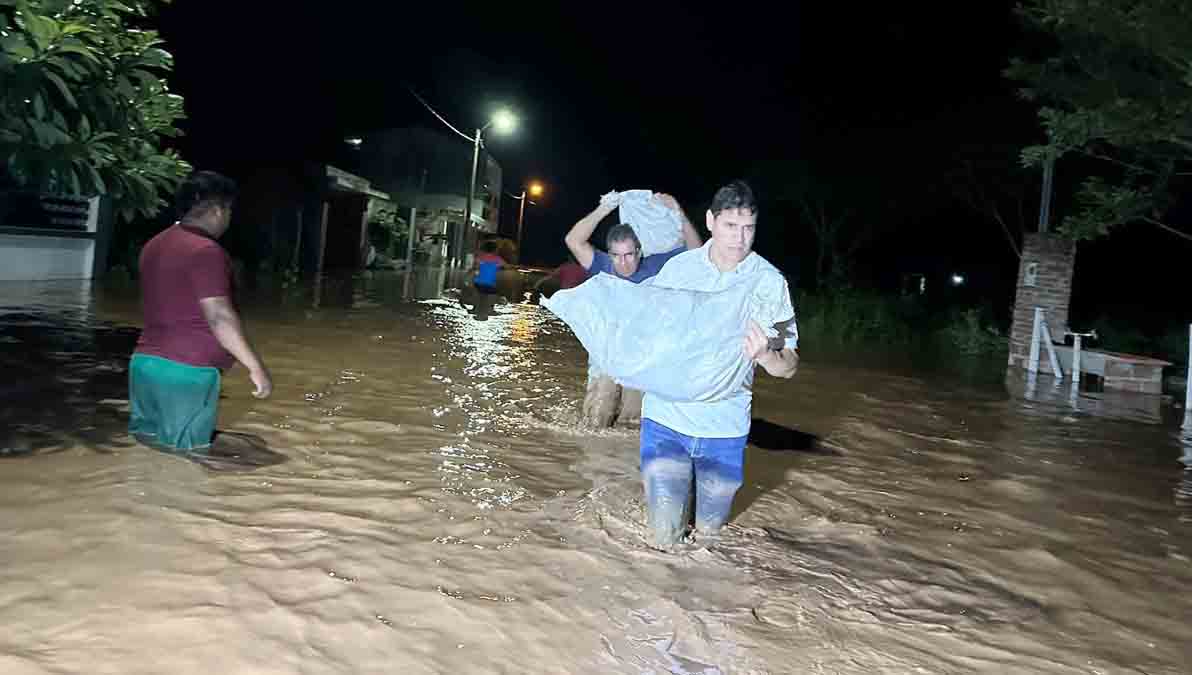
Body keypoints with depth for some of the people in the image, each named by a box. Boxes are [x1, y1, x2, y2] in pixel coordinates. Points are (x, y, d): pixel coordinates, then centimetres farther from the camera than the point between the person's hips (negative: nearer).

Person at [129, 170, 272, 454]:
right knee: (185, 455, -1)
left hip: (145, 362, 9)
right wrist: (255, 366, -18)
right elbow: (219, 317, -20)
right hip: (186, 371, -9)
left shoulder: (155, 245, 13)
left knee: (147, 445, 15)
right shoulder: (205, 250, -15)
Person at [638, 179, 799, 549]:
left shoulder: (769, 282, -8)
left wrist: (765, 355, -30)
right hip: (666, 418, 0)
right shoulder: (678, 267, -3)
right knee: (664, 539, 5)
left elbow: (789, 365, -7)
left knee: (708, 534, 16)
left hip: (725, 426, 0)